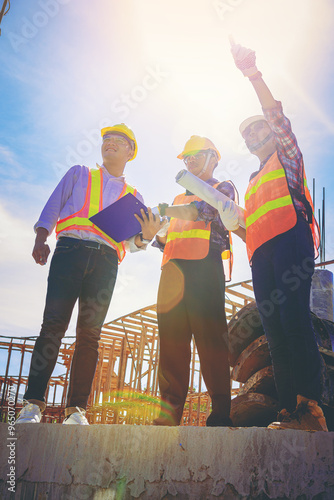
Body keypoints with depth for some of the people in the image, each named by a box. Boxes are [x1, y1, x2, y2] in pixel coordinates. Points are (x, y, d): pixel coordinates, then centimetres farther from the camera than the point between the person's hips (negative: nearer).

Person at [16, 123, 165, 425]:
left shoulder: (133, 196, 25)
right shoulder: (78, 174, 23)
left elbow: (130, 242, 18)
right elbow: (52, 207, 13)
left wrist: (146, 236, -6)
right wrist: (41, 239, -4)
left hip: (105, 261, 2)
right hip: (70, 250, -1)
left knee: (90, 333, -5)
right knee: (54, 323, -13)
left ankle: (76, 409, -5)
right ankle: (33, 404, -13)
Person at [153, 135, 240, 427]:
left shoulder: (223, 188, 16)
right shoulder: (180, 198, 35)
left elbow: (205, 209, -7)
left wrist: (167, 211, -14)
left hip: (205, 263, -6)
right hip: (174, 266, 6)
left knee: (210, 335, -13)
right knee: (171, 334, -5)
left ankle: (221, 411, -12)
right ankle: (170, 411, -7)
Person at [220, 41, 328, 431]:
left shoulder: (287, 156, 20)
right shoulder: (253, 183, 36)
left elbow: (274, 114, 6)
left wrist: (253, 73, 2)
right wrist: (227, 216, 15)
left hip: (289, 238, -6)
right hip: (261, 252, 6)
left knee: (293, 317, -21)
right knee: (274, 329, -5)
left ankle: (310, 407, -25)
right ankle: (290, 411, -8)